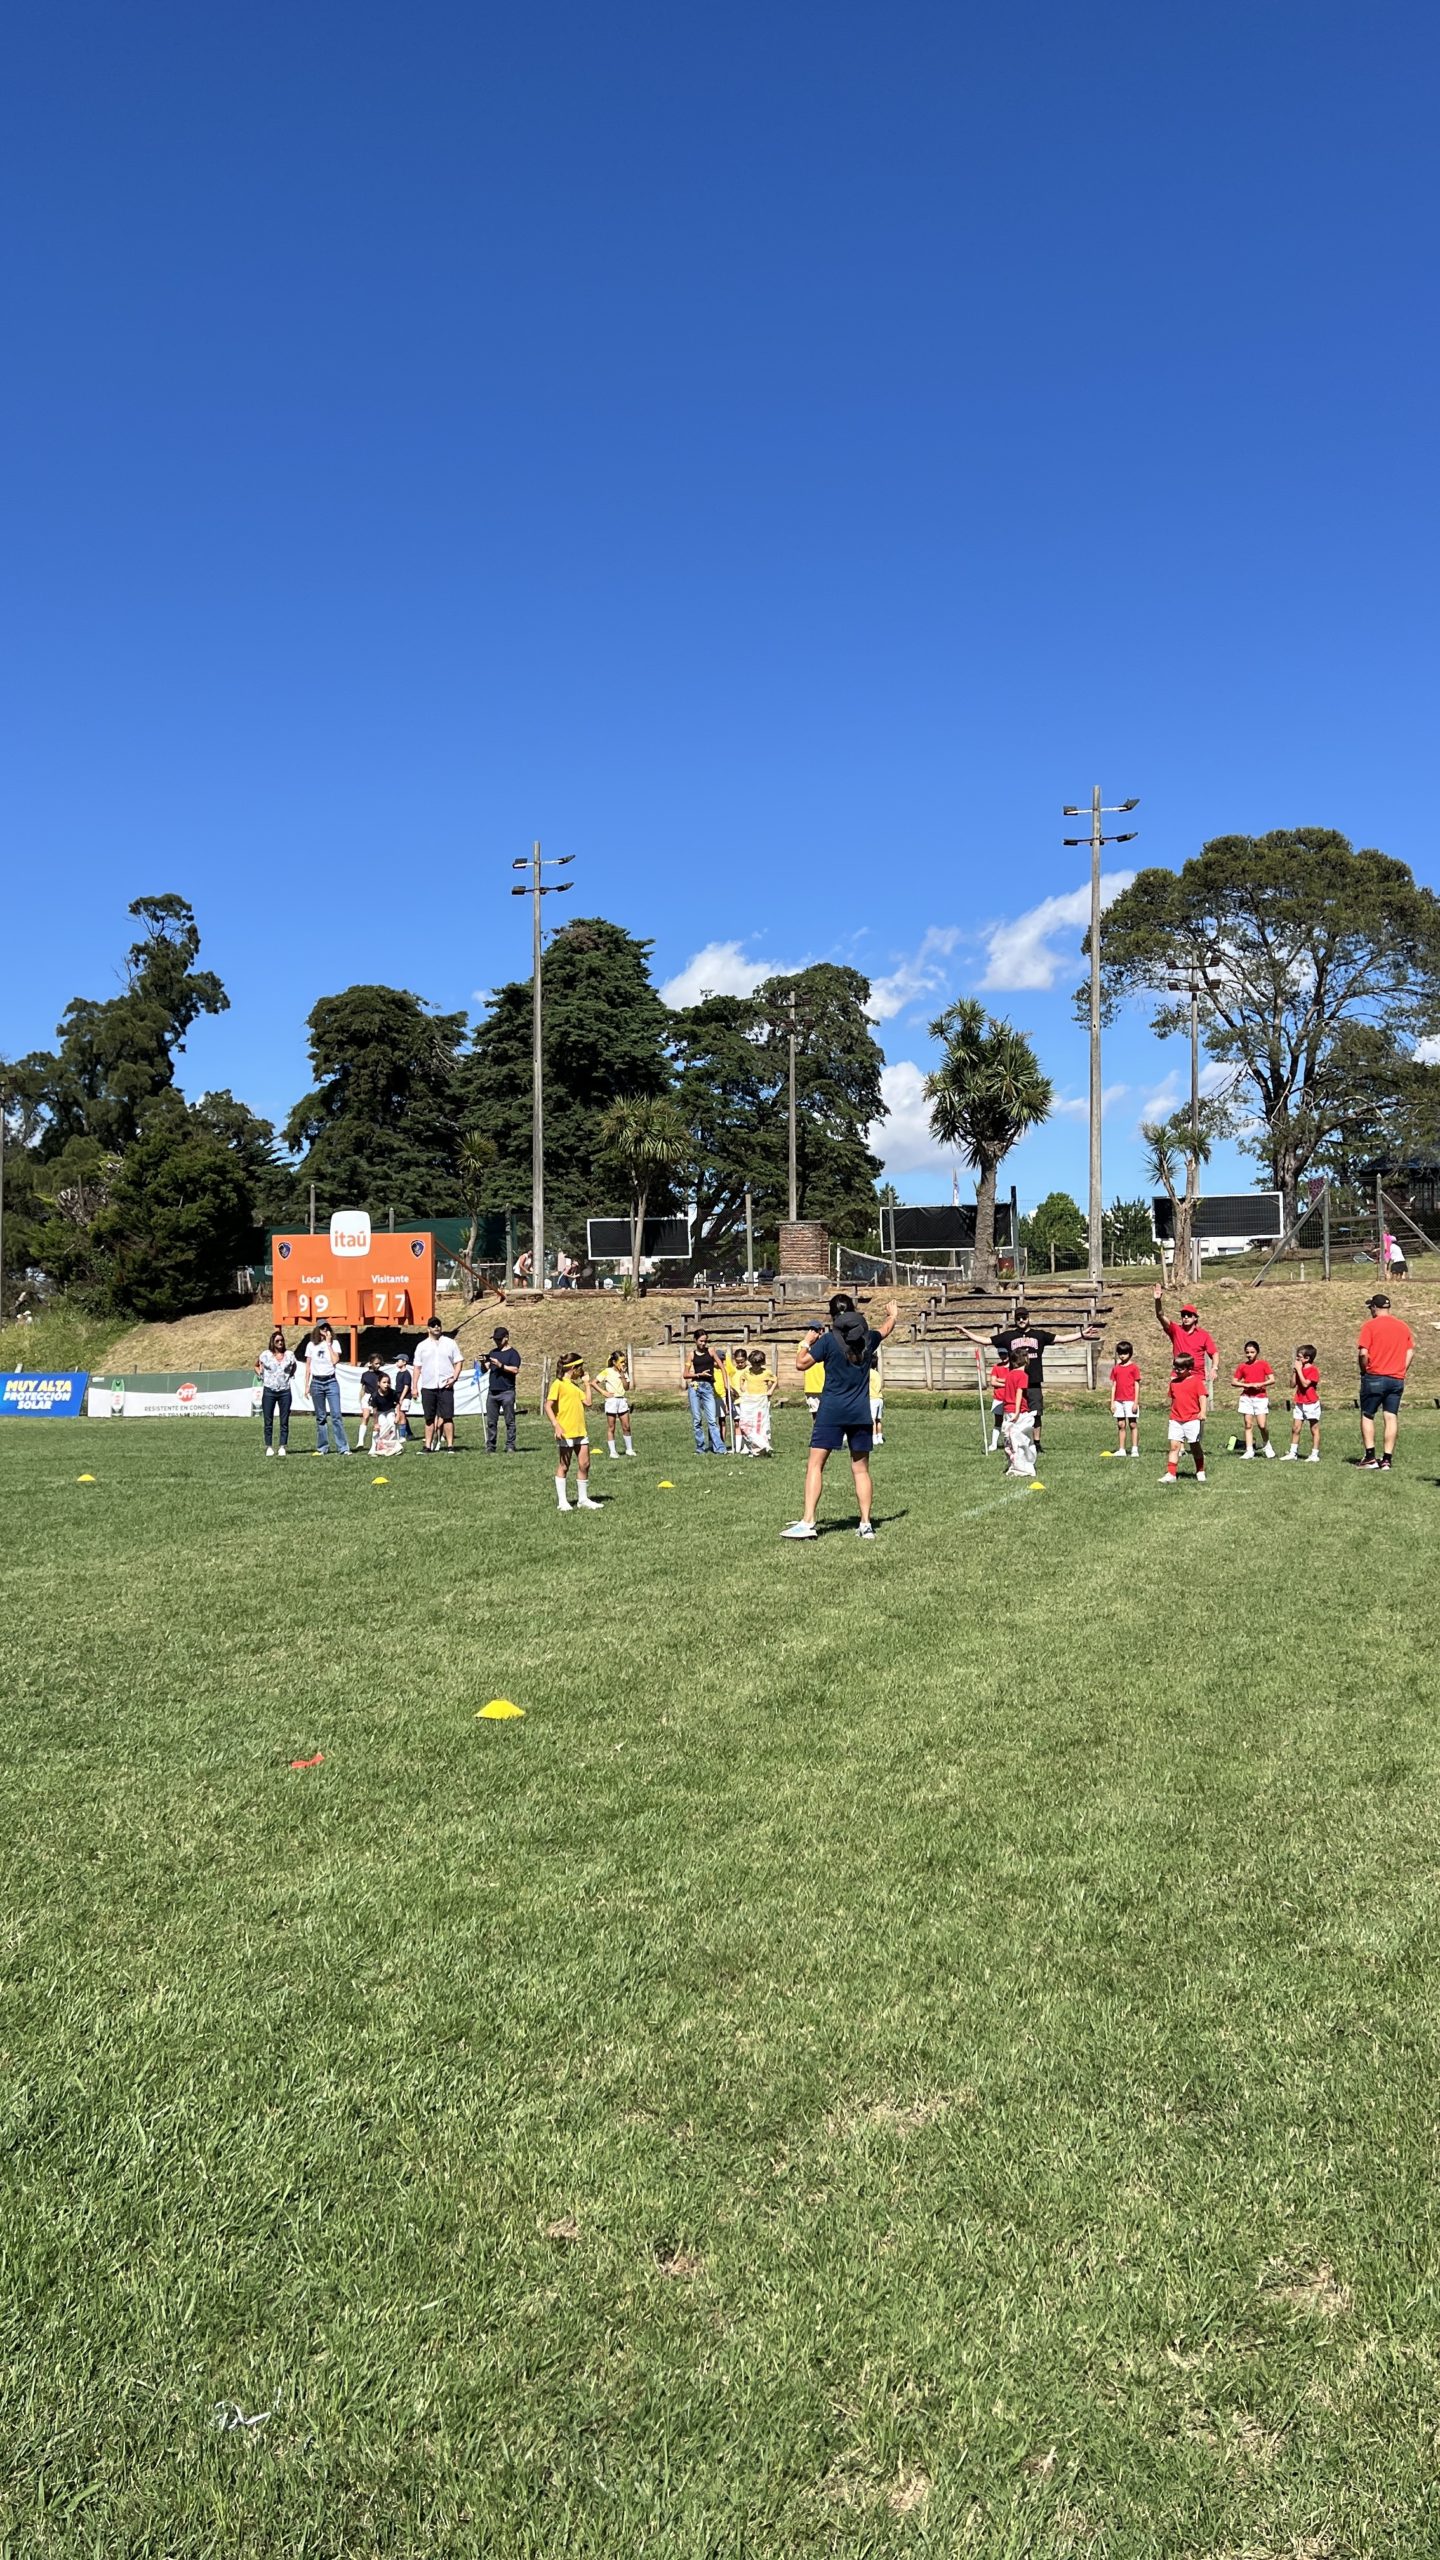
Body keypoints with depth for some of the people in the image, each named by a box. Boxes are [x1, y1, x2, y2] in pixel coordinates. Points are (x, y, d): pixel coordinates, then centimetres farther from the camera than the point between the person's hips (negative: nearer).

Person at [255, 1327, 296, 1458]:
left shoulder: (289, 1355, 4)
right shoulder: (265, 1355, 1)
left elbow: (293, 1367, 23)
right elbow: (257, 1366, 18)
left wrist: (289, 1376, 10)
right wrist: (261, 1375, 5)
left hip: (285, 1391, 1)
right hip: (269, 1391, -1)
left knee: (284, 1421, 1)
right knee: (268, 1422, 2)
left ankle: (283, 1447, 6)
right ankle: (268, 1447, 6)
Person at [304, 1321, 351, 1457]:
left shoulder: (334, 1343, 3)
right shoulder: (312, 1345, 8)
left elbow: (335, 1361, -12)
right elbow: (308, 1367, 10)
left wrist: (328, 1344, -9)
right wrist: (307, 1385, 7)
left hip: (331, 1381, -2)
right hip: (317, 1382, 2)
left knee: (336, 1415, -8)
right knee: (320, 1417, 6)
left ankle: (343, 1448, -10)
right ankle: (322, 1448, 11)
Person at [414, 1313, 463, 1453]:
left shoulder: (450, 1343, 7)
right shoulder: (422, 1346, 9)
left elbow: (458, 1362, 6)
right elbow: (417, 1367, 9)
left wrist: (454, 1378, -9)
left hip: (445, 1386, -2)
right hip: (427, 1387, 2)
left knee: (447, 1417, -6)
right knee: (429, 1419, 6)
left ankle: (450, 1447, -6)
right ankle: (428, 1447, 10)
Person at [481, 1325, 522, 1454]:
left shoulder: (512, 1353, 0)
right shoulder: (493, 1352, 17)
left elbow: (515, 1370, -12)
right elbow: (485, 1370, 16)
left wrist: (500, 1365, -19)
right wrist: (483, 1363, -4)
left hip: (507, 1392, -6)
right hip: (492, 1391, 6)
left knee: (509, 1421, -3)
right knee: (491, 1421, 5)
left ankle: (510, 1448, -2)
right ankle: (490, 1448, 9)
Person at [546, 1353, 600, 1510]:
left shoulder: (575, 1385, 16)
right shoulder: (559, 1384, -9)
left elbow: (587, 1401, 11)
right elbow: (548, 1406, -15)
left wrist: (587, 1383, 12)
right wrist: (556, 1425, -23)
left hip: (580, 1432, 8)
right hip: (565, 1433, -8)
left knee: (584, 1464, 8)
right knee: (564, 1466, 1)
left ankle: (583, 1499, 17)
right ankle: (562, 1501, 8)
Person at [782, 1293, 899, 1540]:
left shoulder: (828, 1340, -7)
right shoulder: (868, 1338, 6)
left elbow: (801, 1363, -6)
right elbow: (886, 1329, 29)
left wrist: (807, 1342, 12)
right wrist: (894, 1315, 50)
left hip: (832, 1411, -4)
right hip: (860, 1413, 4)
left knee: (815, 1464, -4)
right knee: (860, 1469, 11)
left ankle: (807, 1522, -13)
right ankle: (866, 1524, 10)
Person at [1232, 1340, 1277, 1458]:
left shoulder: (1264, 1364, 1)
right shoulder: (1242, 1366, 6)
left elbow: (1272, 1380, -4)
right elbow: (1234, 1382, 5)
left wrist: (1260, 1384, -17)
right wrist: (1246, 1385, -11)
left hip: (1261, 1397, -2)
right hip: (1246, 1397, 2)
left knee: (1262, 1425, -7)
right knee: (1248, 1425, 0)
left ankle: (1266, 1445, 19)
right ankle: (1249, 1450, 2)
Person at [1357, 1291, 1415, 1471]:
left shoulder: (1370, 1326, -7)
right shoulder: (1403, 1327, 9)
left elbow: (1363, 1353, -14)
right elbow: (1411, 1352, 7)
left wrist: (1364, 1370, 0)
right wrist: (1402, 1371, 10)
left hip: (1374, 1377, -4)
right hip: (1397, 1379, 4)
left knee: (1367, 1416, 7)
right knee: (1391, 1417, 3)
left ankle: (1370, 1457, 0)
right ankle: (1387, 1460, 1)